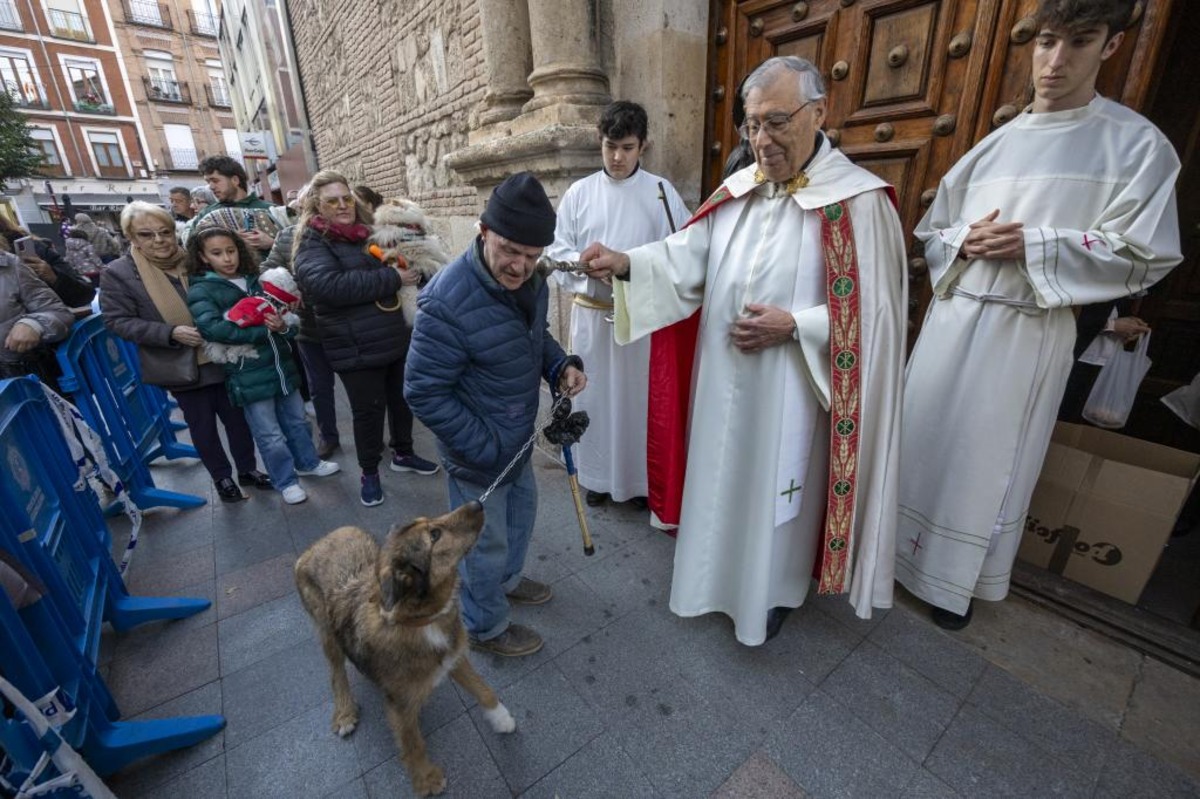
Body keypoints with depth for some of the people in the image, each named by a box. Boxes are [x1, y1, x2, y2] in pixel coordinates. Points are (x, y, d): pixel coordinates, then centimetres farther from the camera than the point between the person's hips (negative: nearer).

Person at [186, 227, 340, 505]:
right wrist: (263, 331, -19)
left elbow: (281, 313, 8)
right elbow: (213, 328, -21)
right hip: (248, 375, -5)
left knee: (296, 419, 19)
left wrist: (283, 326, -16)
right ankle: (286, 481, 22)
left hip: (281, 365, 5)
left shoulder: (255, 281, 7)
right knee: (269, 434, 5)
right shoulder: (200, 291, -6)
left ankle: (307, 463, 39)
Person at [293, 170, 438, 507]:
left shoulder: (371, 232, 12)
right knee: (368, 410, 4)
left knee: (402, 399, 16)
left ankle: (403, 453, 37)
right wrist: (392, 278, -22)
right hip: (357, 348, -6)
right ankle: (369, 472, 24)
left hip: (398, 337, 6)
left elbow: (404, 264, 27)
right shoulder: (313, 243, -7)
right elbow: (329, 285, -26)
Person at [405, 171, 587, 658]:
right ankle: (486, 628, 41)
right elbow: (424, 394, -24)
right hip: (478, 451, -8)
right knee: (486, 541, 13)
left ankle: (507, 580, 57)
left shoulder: (529, 280, -6)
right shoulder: (446, 302, -30)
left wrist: (561, 366, -9)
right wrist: (484, 448, -22)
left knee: (522, 508, 28)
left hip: (518, 435, 8)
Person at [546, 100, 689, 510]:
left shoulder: (662, 191, 2)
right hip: (592, 313, 2)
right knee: (595, 395, 8)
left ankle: (644, 478, 23)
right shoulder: (578, 193, 6)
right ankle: (597, 475, 26)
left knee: (641, 395, 5)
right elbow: (558, 251, 3)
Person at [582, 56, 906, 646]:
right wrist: (627, 264, -21)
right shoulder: (736, 192, 5)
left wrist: (794, 325, -21)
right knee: (721, 480, 18)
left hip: (791, 389, -4)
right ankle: (719, 573, 44)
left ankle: (770, 593, 40)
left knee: (776, 490, 12)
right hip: (723, 380, 5)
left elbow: (874, 310, -10)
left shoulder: (858, 201, -9)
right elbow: (688, 256, -5)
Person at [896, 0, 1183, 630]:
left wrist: (1034, 245, -16)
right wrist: (965, 241, -8)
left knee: (987, 457, 4)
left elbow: (1144, 256, -5)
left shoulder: (1138, 144, 0)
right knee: (924, 438, 9)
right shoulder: (994, 144, 12)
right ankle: (908, 550, 30)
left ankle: (957, 580, 24)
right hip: (952, 318, 4)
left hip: (1028, 332, -3)